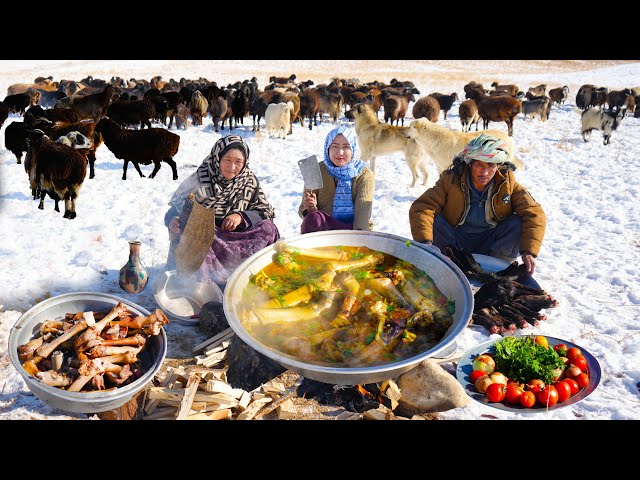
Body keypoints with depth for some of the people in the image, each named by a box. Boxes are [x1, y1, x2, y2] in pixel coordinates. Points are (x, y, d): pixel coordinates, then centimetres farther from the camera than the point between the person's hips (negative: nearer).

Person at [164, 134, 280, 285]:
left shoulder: (249, 182, 5)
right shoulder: (198, 181, -2)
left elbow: (266, 211, 2)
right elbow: (174, 212, 0)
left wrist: (242, 216, -16)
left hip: (236, 239, 2)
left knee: (268, 228, -23)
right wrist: (174, 223, -24)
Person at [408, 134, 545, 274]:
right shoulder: (451, 180, -17)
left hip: (490, 246, 1)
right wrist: (425, 243, -40)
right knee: (434, 220, -27)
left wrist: (528, 251, -30)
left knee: (517, 223, -21)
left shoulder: (507, 184, -12)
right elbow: (421, 207, -25)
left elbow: (534, 214, -16)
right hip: (455, 244, -1)